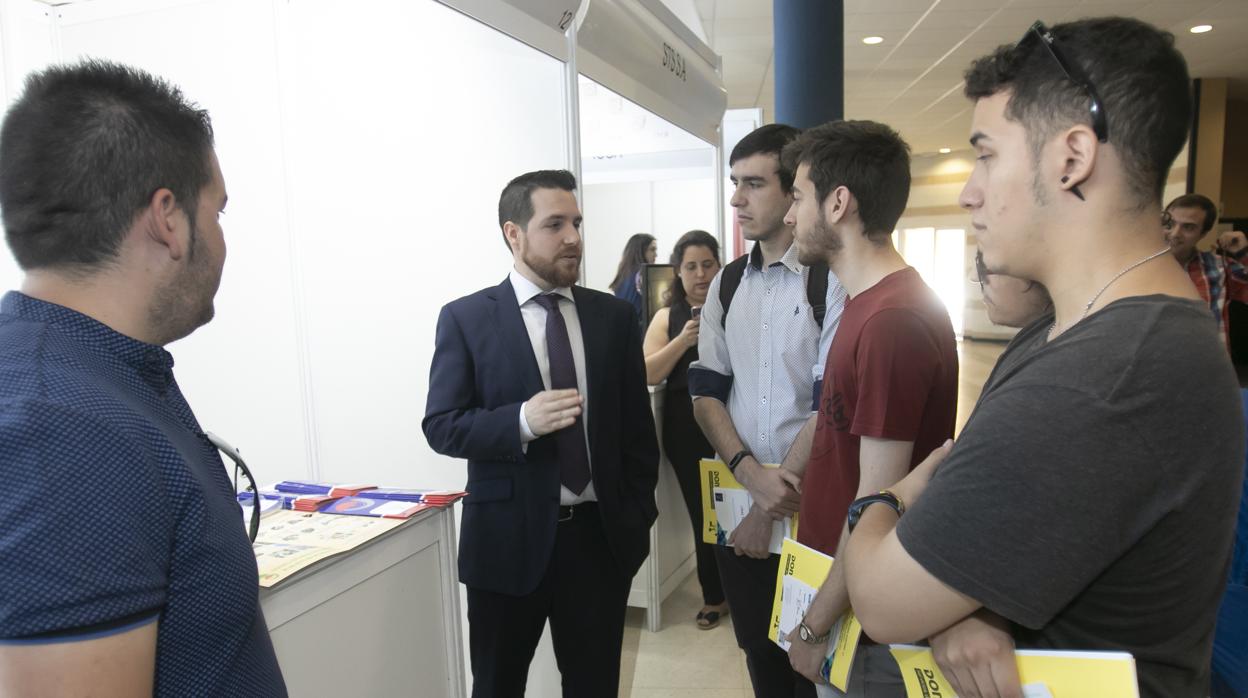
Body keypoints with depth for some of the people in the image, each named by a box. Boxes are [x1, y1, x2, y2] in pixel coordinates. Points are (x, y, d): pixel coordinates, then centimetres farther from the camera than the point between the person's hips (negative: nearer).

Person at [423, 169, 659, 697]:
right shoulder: (465, 318, -5)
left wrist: (639, 516, 4)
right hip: (509, 536, -2)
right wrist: (523, 421, -24)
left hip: (600, 533, 2)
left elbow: (637, 426, 7)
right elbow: (441, 427, -8)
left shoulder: (614, 316, 3)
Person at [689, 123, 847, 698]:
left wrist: (771, 506, -12)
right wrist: (752, 476, -12)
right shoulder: (726, 284, 7)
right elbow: (706, 394, 4)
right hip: (738, 502, 5)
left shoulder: (833, 279, -12)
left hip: (809, 511, -5)